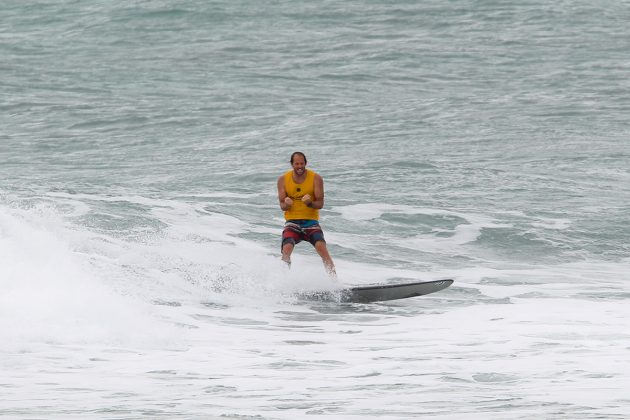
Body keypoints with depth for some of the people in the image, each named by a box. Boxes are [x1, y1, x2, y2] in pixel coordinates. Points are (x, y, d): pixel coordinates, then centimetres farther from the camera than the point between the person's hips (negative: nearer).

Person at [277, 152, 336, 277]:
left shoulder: (316, 178, -3)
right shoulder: (283, 180, 1)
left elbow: (320, 204, -5)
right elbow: (282, 205, 2)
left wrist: (310, 203, -27)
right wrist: (286, 204, -23)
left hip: (311, 221, -1)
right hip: (292, 222, 1)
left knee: (321, 247, -23)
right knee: (287, 250, -23)